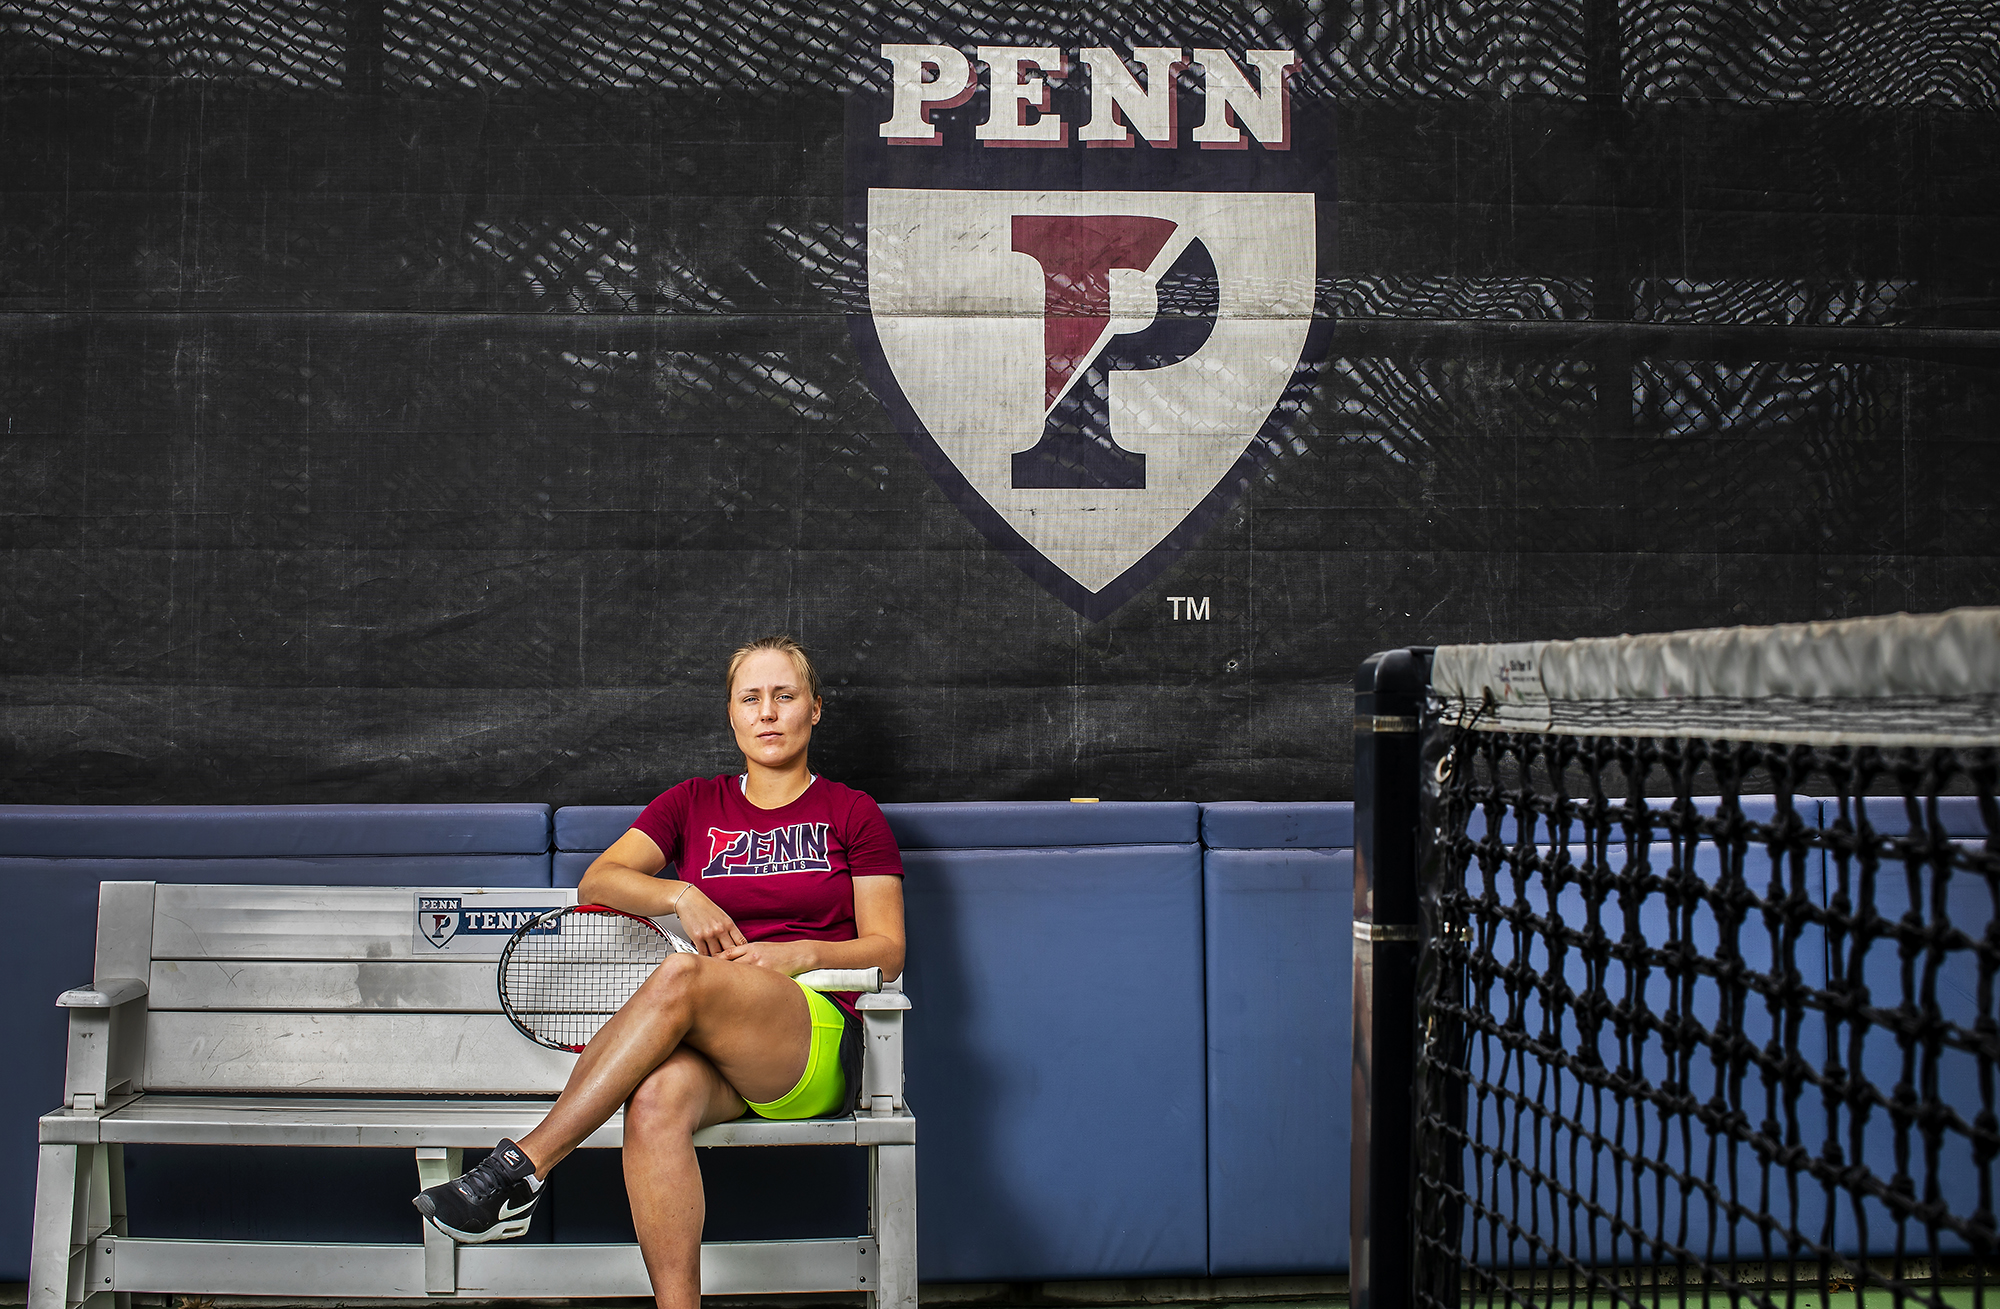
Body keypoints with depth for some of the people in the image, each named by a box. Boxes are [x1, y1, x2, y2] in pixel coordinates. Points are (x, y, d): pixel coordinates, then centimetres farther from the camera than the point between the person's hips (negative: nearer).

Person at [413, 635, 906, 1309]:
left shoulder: (852, 813, 14)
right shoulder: (694, 804, 22)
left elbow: (887, 949, 10)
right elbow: (597, 881, 11)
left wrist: (804, 953, -9)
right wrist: (680, 895, -8)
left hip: (819, 1045, -2)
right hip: (712, 1056, 3)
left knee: (680, 976, -34)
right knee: (656, 1098, -36)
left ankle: (521, 1165, -33)